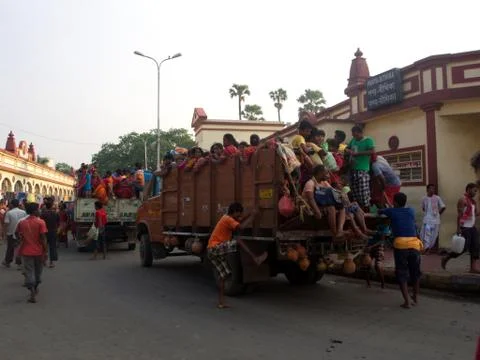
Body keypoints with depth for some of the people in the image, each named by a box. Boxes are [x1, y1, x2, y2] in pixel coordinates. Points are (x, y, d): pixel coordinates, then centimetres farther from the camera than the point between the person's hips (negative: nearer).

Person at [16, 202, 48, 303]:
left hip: (26, 251, 1)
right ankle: (35, 289, 36)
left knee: (29, 272, 1)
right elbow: (43, 238, -13)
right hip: (38, 251, -1)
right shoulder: (40, 222, -11)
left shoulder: (21, 223, 0)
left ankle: (33, 294, -8)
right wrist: (45, 251, -7)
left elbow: (19, 236, 8)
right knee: (38, 271, 19)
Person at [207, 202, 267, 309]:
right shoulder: (227, 219, -12)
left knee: (224, 275, 10)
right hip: (214, 248, -10)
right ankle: (256, 259, -20)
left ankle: (221, 302, 12)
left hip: (213, 252, 10)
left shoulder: (227, 218, 17)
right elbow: (241, 227, -26)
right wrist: (252, 216, -16)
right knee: (239, 241, -23)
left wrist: (250, 216, 11)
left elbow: (239, 222, 24)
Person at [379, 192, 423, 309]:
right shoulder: (411, 211, 16)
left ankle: (407, 301, 0)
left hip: (400, 244, -3)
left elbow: (380, 212, 29)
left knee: (402, 273, 5)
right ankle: (415, 297, 35)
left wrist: (381, 211, 53)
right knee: (415, 271, 19)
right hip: (414, 243, 3)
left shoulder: (392, 211, 9)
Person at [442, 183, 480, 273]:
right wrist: (458, 229, -21)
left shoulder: (473, 201, 15)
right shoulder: (463, 200, -11)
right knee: (464, 248, -7)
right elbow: (459, 215, -17)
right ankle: (446, 258, 10)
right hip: (464, 228, -9)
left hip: (472, 227, 9)